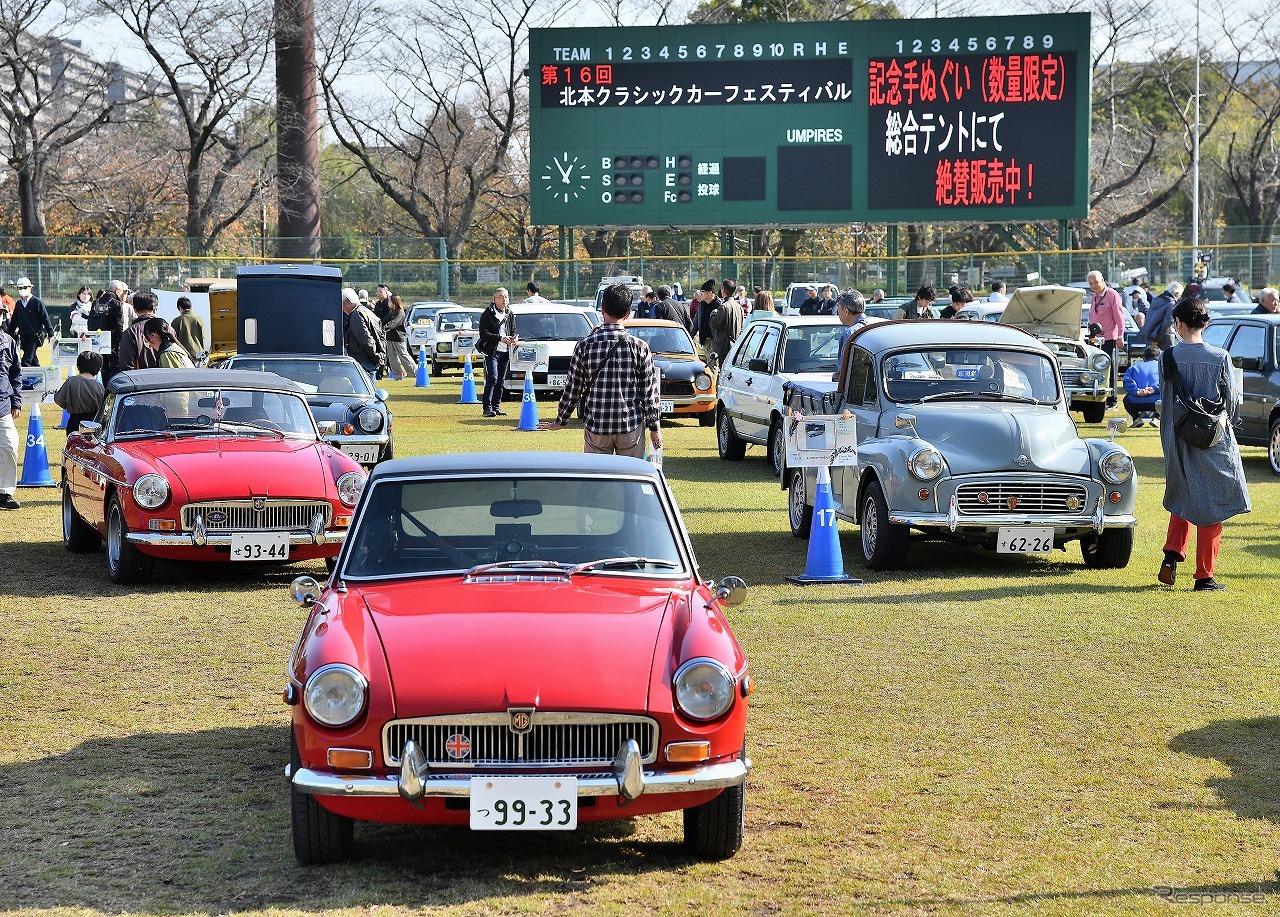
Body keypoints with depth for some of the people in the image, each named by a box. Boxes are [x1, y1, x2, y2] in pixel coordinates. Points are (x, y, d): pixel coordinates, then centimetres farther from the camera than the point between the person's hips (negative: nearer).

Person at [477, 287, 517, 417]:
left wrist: (514, 338, -5)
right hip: (492, 351, -6)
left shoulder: (510, 314, 11)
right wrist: (501, 338, -19)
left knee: (501, 381, 8)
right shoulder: (488, 314, -6)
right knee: (492, 378, -14)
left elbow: (513, 331, 19)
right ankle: (487, 407, -13)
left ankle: (496, 406, 14)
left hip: (505, 352, 6)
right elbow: (484, 333, -12)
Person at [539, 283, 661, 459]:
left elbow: (573, 389, 1)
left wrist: (560, 421, 14)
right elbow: (649, 392, -2)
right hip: (631, 426, 0)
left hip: (596, 426, 0)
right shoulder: (639, 347, -6)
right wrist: (655, 427, 9)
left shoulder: (585, 346, -5)